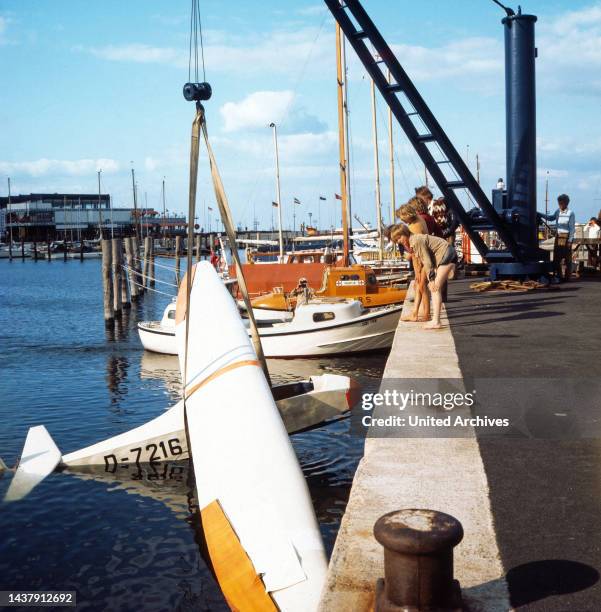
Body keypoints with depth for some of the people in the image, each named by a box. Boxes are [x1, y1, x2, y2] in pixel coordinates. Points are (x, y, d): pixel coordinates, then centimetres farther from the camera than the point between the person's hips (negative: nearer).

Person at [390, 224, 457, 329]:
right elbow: (423, 261, 13)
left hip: (446, 255, -10)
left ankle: (436, 322, -14)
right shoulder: (412, 242, 11)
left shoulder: (416, 241, -19)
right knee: (436, 288, 11)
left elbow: (427, 261, -20)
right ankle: (436, 320, 15)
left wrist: (432, 279, -16)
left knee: (435, 288, -12)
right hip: (447, 255, 10)